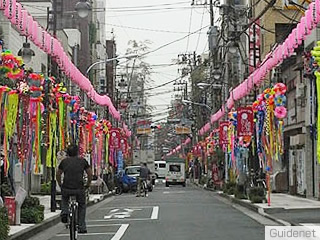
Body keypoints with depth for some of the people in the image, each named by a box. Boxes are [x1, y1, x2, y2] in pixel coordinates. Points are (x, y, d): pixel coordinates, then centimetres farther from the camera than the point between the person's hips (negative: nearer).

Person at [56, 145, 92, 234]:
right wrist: (88, 184, 24)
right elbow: (90, 174, 10)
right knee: (82, 206, 22)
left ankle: (64, 212, 8)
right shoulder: (82, 161, 7)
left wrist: (60, 184, 32)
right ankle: (82, 227, 16)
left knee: (64, 199, 34)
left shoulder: (64, 161, 11)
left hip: (66, 189, 1)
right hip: (79, 189, -1)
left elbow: (58, 174, 19)